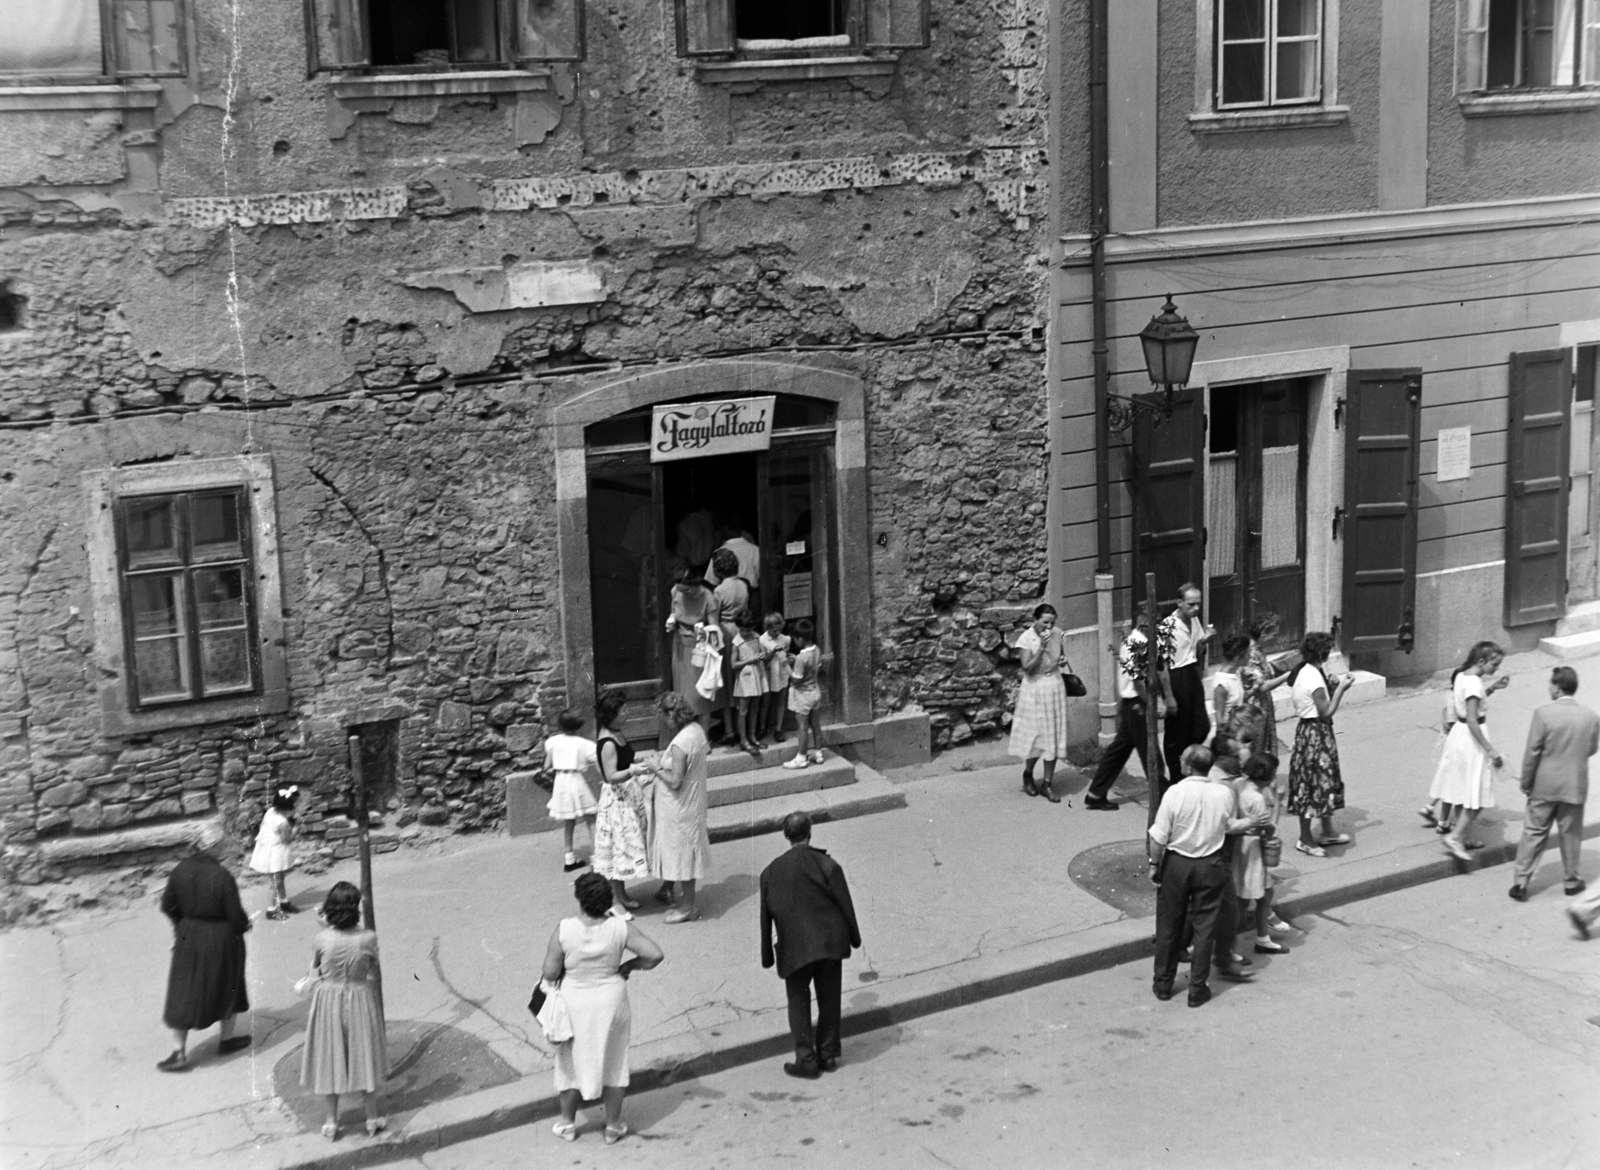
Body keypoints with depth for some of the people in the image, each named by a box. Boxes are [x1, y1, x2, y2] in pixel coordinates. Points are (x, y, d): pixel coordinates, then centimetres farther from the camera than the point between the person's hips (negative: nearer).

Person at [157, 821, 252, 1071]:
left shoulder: (180, 870, -11)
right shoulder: (222, 877, -25)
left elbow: (168, 905, 1)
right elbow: (236, 916, -18)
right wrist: (244, 925, 5)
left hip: (188, 938, 3)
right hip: (221, 940, -3)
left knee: (183, 993, 11)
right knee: (228, 986, 20)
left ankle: (179, 1053, 10)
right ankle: (226, 1039, 36)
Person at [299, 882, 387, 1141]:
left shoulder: (321, 939, -19)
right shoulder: (368, 939, -19)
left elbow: (314, 974, -6)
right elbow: (374, 975, -7)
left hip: (327, 1001, 0)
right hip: (360, 1000, 0)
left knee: (329, 1059, 16)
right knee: (363, 1055, 16)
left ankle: (331, 1122, 26)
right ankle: (373, 1118, 28)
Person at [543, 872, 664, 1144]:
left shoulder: (563, 930, -22)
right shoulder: (620, 929, -18)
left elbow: (549, 974, -16)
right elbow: (654, 955, -18)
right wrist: (628, 966, -2)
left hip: (574, 1004, -1)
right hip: (610, 1002, 1)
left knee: (572, 1062, 20)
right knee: (613, 1063, 18)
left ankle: (567, 1124, 35)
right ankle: (613, 1127, 29)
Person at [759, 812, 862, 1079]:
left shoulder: (771, 871, -1)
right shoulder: (826, 865, -8)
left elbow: (766, 916, 4)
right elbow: (845, 904, -4)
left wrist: (768, 955, 11)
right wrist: (854, 937, 9)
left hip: (794, 947, 0)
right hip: (829, 942, 0)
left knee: (798, 1000, 12)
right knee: (829, 999, 15)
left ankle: (806, 1059, 6)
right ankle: (828, 1055, 21)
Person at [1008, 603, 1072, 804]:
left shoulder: (1057, 634, 0)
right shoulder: (1026, 639, -13)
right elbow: (1027, 667, -19)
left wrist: (1062, 660, -4)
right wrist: (1041, 647, -27)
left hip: (1055, 689, 4)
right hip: (1035, 690, -4)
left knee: (1053, 737, 3)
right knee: (1036, 736, 2)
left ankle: (1047, 783, 12)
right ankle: (1027, 774, 28)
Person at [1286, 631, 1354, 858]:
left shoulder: (1304, 671, 7)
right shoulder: (1314, 677, -23)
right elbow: (1326, 712, -21)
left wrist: (1331, 687, 8)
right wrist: (1340, 689, -15)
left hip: (1308, 730, 10)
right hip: (1316, 734, -10)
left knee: (1324, 780, 20)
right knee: (1314, 782, 0)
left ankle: (1328, 831, 31)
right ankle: (1305, 838, 10)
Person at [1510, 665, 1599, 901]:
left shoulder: (1544, 713, -16)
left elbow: (1532, 752, -13)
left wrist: (1526, 782, -3)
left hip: (1545, 786, -2)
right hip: (1575, 787, 2)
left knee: (1533, 834, 7)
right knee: (1570, 835, 16)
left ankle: (1521, 883, 7)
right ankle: (1571, 881, 28)